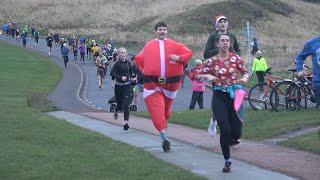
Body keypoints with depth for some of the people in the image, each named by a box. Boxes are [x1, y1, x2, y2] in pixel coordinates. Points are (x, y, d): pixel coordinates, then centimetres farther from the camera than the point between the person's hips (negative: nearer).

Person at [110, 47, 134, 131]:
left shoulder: (128, 63, 4)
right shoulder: (117, 63, -9)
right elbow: (112, 73, -18)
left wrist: (131, 78, 12)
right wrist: (120, 77, -26)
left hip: (127, 85, 2)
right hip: (118, 86, -2)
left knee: (126, 105, -10)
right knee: (120, 104, 9)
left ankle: (126, 122, -13)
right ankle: (116, 111, 46)